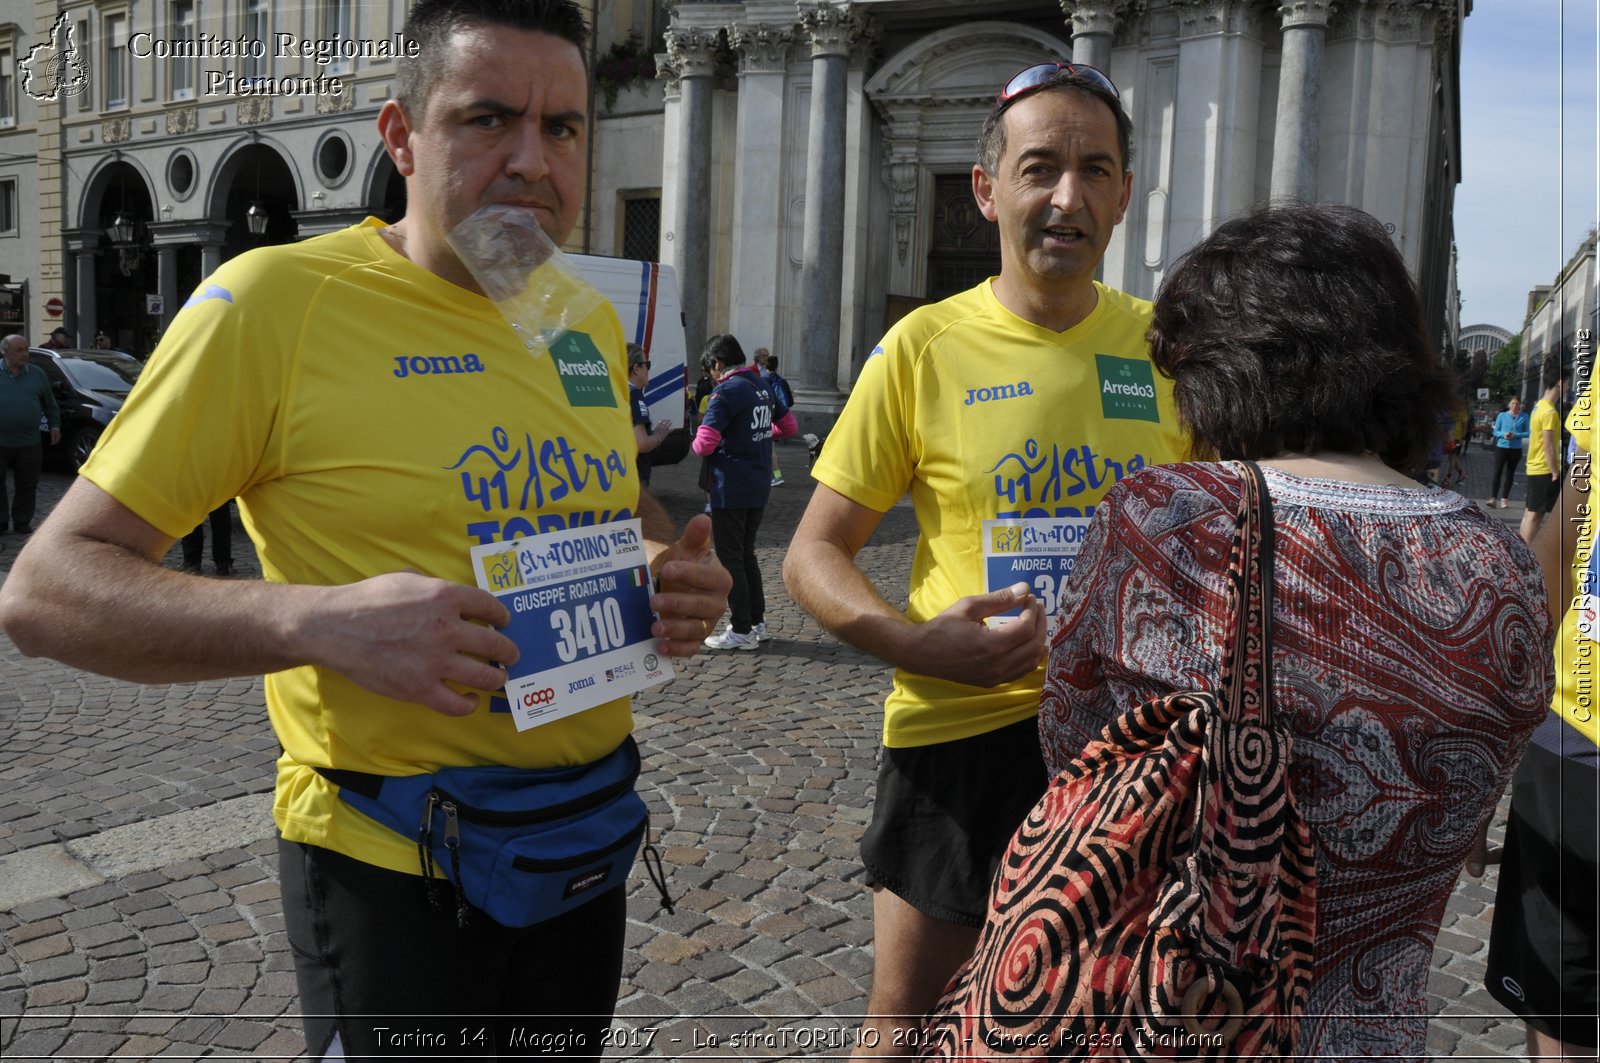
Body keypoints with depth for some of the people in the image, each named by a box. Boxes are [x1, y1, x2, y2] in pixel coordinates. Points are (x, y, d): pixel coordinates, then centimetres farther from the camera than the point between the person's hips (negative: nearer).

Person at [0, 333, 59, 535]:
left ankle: (22, 522, 16)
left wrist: (54, 425, 6)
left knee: (27, 486, 5)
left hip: (29, 443, 1)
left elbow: (50, 403, 15)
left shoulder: (37, 374, 8)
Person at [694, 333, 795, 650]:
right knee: (747, 554, 18)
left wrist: (695, 443, 0)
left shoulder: (726, 391, -16)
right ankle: (757, 623, 22)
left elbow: (705, 444, -21)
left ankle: (741, 631, 5)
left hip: (730, 489, -8)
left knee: (730, 558, 1)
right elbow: (788, 426, 21)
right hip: (760, 487, 8)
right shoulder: (762, 386, 9)